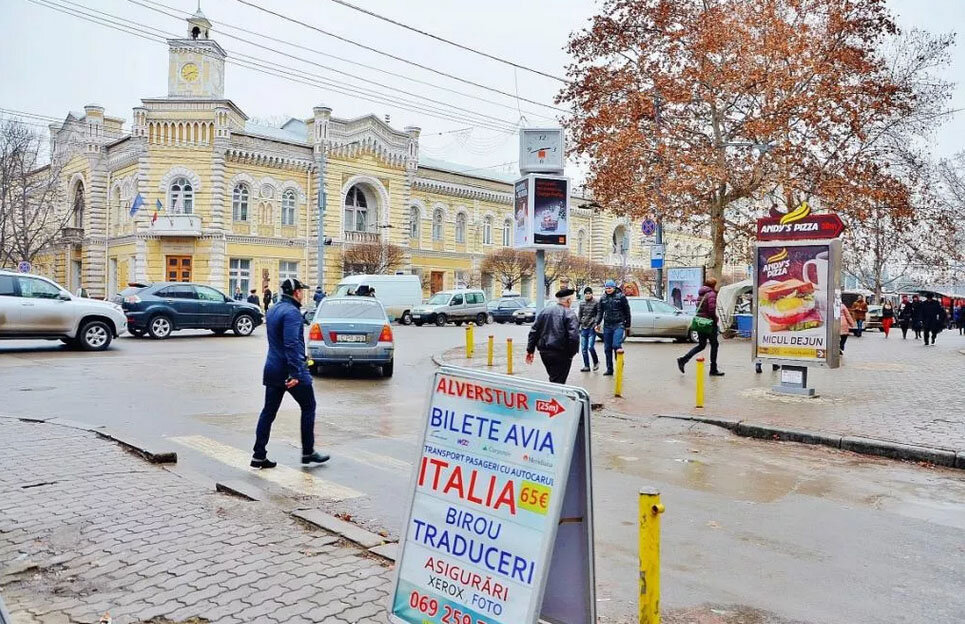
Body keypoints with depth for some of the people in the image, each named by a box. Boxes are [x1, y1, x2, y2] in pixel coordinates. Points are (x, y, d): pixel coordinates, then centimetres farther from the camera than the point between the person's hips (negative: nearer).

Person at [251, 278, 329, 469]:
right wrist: (295, 373, -28)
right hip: (290, 371, -8)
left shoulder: (273, 310, 14)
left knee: (268, 412, 10)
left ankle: (259, 456, 11)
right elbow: (291, 344, -25)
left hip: (272, 369, 9)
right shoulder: (291, 312, -16)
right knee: (308, 407, 7)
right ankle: (308, 452, 13)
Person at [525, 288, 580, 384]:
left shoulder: (544, 311, 9)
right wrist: (571, 353, -7)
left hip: (544, 352, 6)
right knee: (558, 381, -3)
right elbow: (574, 336, -19)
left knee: (553, 379, 21)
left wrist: (530, 350, 11)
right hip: (561, 354, -6)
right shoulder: (569, 314, -9)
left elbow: (533, 332, 8)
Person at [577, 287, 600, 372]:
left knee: (590, 347, -13)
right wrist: (578, 326, 16)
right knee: (583, 349, 4)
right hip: (583, 328, 5)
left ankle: (596, 362, 11)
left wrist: (596, 324, -17)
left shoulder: (596, 302, -3)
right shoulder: (581, 303, 12)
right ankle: (586, 366, 13)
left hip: (592, 327, -5)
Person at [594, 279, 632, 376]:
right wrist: (597, 323, 1)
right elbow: (600, 312, 12)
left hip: (619, 325, -5)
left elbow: (627, 312, 1)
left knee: (616, 344, -20)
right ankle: (609, 369, 18)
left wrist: (627, 325, 1)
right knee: (607, 349, 7)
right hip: (607, 325, 5)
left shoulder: (621, 297, -3)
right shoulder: (603, 298, 9)